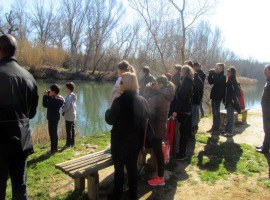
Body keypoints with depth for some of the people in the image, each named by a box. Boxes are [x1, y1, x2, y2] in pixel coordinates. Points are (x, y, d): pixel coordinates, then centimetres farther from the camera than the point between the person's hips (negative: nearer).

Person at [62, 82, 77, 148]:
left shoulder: (69, 96, -17)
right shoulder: (74, 96, 9)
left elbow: (67, 105, -24)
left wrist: (63, 110, -9)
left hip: (68, 116, -9)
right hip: (73, 115, 9)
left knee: (68, 130, -1)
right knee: (72, 129, 15)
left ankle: (68, 143, 5)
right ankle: (72, 142, 23)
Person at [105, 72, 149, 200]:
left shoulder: (119, 101, -20)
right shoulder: (143, 101, -1)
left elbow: (110, 120, -12)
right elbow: (145, 120, 9)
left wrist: (108, 111, 7)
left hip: (120, 141, -5)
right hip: (136, 140, 5)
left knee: (119, 168, 12)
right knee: (132, 168, 18)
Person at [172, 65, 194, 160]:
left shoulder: (186, 83, -16)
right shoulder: (189, 82, 13)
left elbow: (182, 98, -23)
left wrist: (176, 110, -23)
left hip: (183, 111, -9)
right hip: (187, 110, 9)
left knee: (183, 132, -3)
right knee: (185, 131, 16)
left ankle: (182, 154, 5)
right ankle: (183, 152, 28)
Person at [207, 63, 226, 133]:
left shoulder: (223, 76, -11)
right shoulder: (216, 75, 13)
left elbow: (217, 82, -27)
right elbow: (210, 82, 12)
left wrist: (214, 74, -20)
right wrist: (210, 75, 0)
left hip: (218, 96, -8)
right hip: (214, 95, 8)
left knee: (216, 112, -3)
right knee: (214, 112, 12)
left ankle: (216, 128, 4)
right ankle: (214, 127, 21)